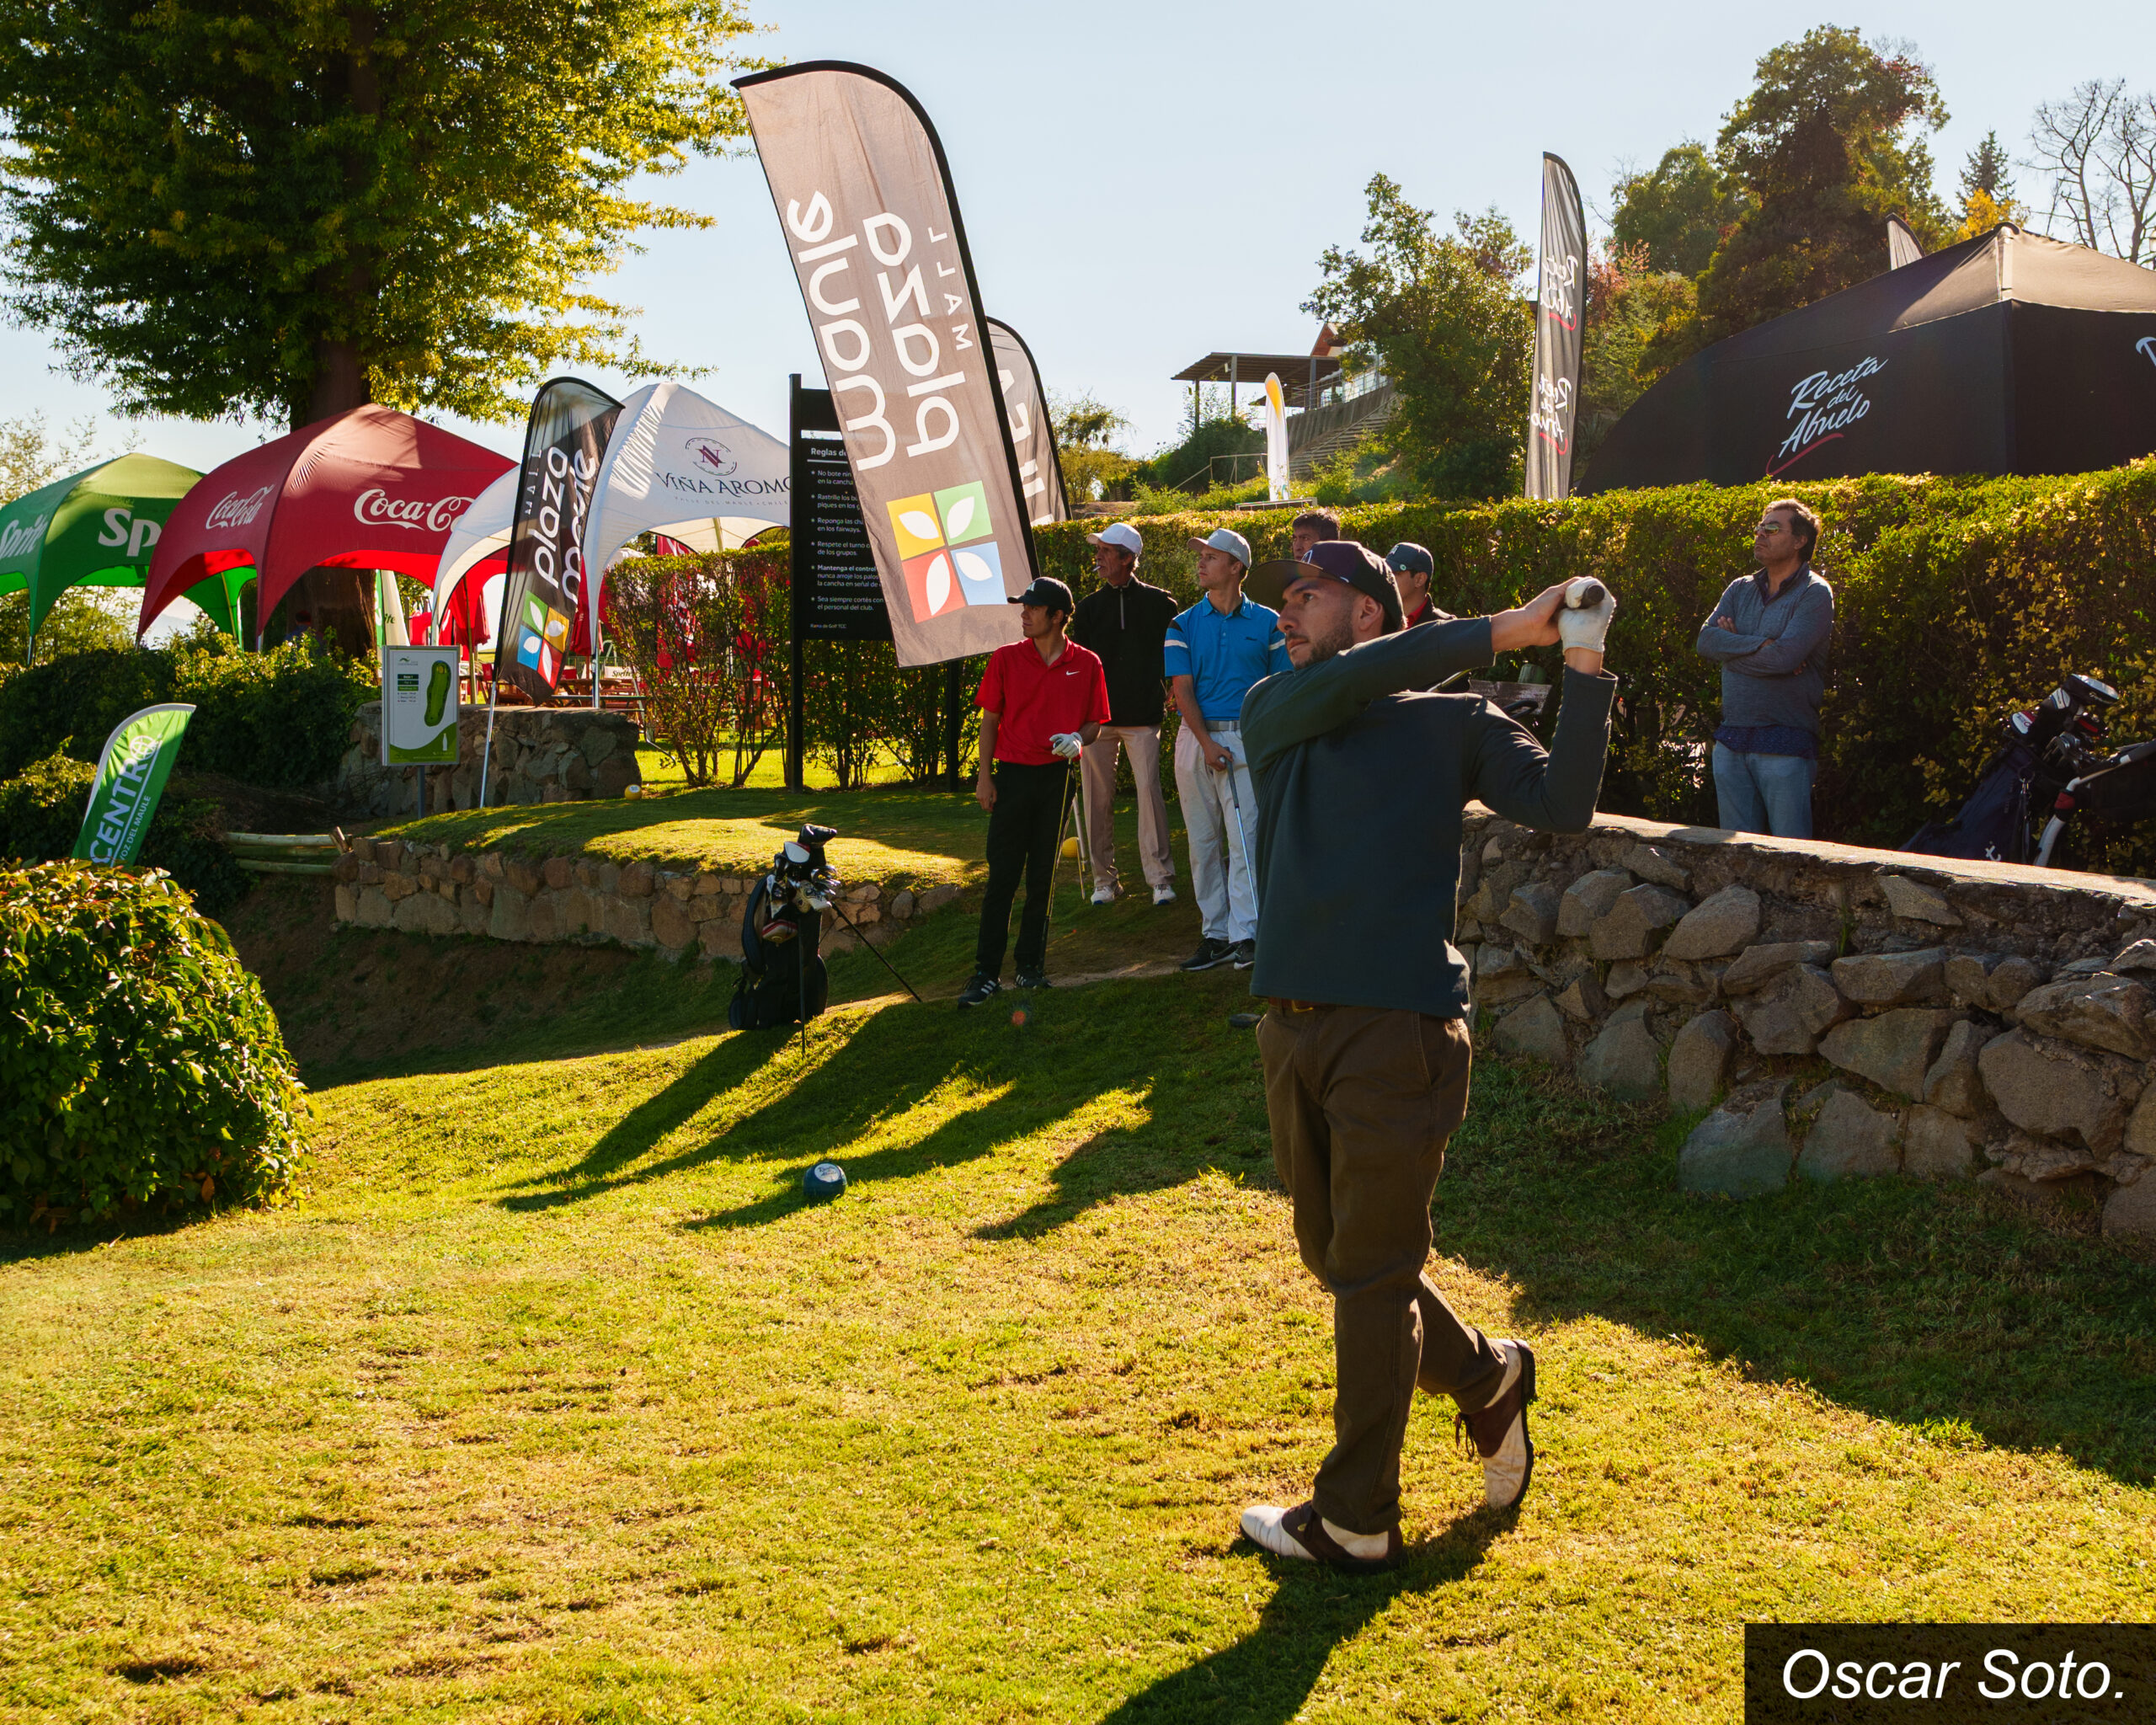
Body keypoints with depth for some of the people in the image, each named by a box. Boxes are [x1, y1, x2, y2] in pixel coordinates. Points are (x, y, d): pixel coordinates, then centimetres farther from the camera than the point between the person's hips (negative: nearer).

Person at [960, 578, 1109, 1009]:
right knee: (1002, 876, -4)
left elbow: (1094, 722, 10)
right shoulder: (1006, 659, 2)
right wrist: (985, 776, -2)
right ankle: (986, 973, -1)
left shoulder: (1086, 665, 3)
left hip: (1057, 776, 1)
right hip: (1013, 775, -1)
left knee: (1042, 876, 8)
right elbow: (990, 720, 5)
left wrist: (1077, 739, -13)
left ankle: (1031, 965, 18)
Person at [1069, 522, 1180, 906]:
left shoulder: (1158, 602, 3)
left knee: (1149, 791, -7)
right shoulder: (1089, 606, 10)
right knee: (1098, 798, 3)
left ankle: (1161, 878, -2)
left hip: (1142, 716, -2)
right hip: (1096, 716, 3)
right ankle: (1104, 878, 11)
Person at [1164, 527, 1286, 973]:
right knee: (1203, 841, 4)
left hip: (1247, 737, -2)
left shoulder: (1266, 622, 5)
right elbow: (1183, 689, 0)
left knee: (1245, 838, -10)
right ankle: (1216, 933, 10)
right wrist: (1207, 744, -11)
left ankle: (1245, 935, -11)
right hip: (1196, 737, 2)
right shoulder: (1184, 624, 8)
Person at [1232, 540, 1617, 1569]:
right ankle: (1488, 1377, 39)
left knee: (1371, 1277, 1)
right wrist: (1499, 633, -11)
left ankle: (1354, 1519, 14)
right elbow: (1344, 683, -9)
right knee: (1334, 1257, 16)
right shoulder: (1273, 712, 12)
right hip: (1293, 1027, 5)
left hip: (1399, 1030, -5)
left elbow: (1563, 806, -9)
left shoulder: (1454, 723, 4)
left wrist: (1584, 671, -15)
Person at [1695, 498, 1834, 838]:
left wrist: (1734, 643, -3)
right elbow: (1707, 640, 0)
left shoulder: (1814, 593, -4)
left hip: (1785, 746, -6)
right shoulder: (1740, 589, 15)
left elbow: (1785, 656, -17)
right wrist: (1760, 645, -11)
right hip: (1731, 742, 6)